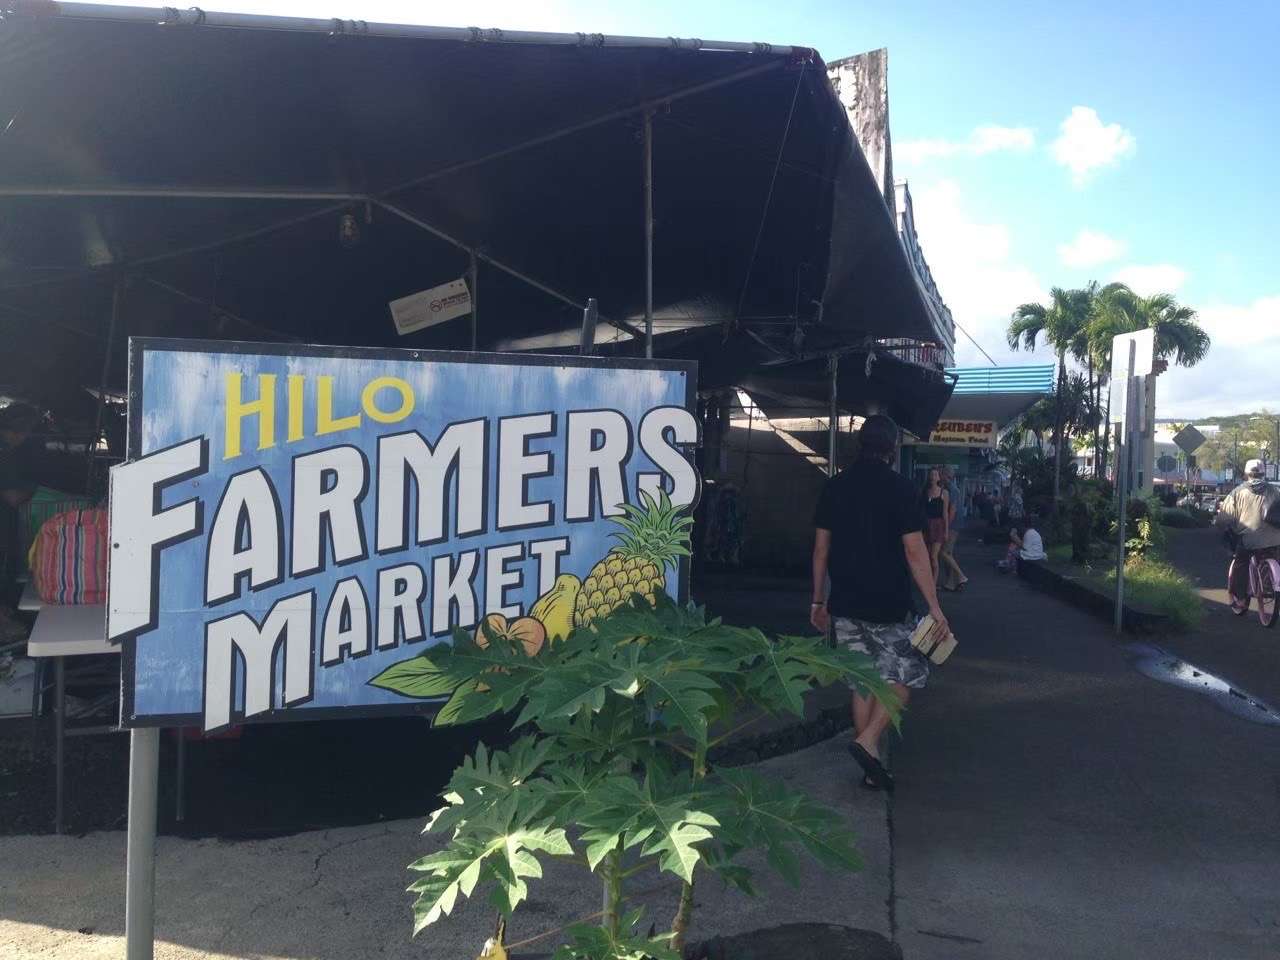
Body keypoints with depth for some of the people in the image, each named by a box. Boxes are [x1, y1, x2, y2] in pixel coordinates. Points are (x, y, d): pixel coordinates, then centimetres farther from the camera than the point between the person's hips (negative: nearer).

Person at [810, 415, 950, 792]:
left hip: (845, 605, 5)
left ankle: (872, 768, 16)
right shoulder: (900, 488, -9)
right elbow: (915, 551, -12)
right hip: (888, 606, -5)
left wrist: (818, 599, 15)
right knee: (905, 675, 11)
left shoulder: (835, 487, 5)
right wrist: (934, 606, -8)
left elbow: (821, 548, 8)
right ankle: (868, 740, -5)